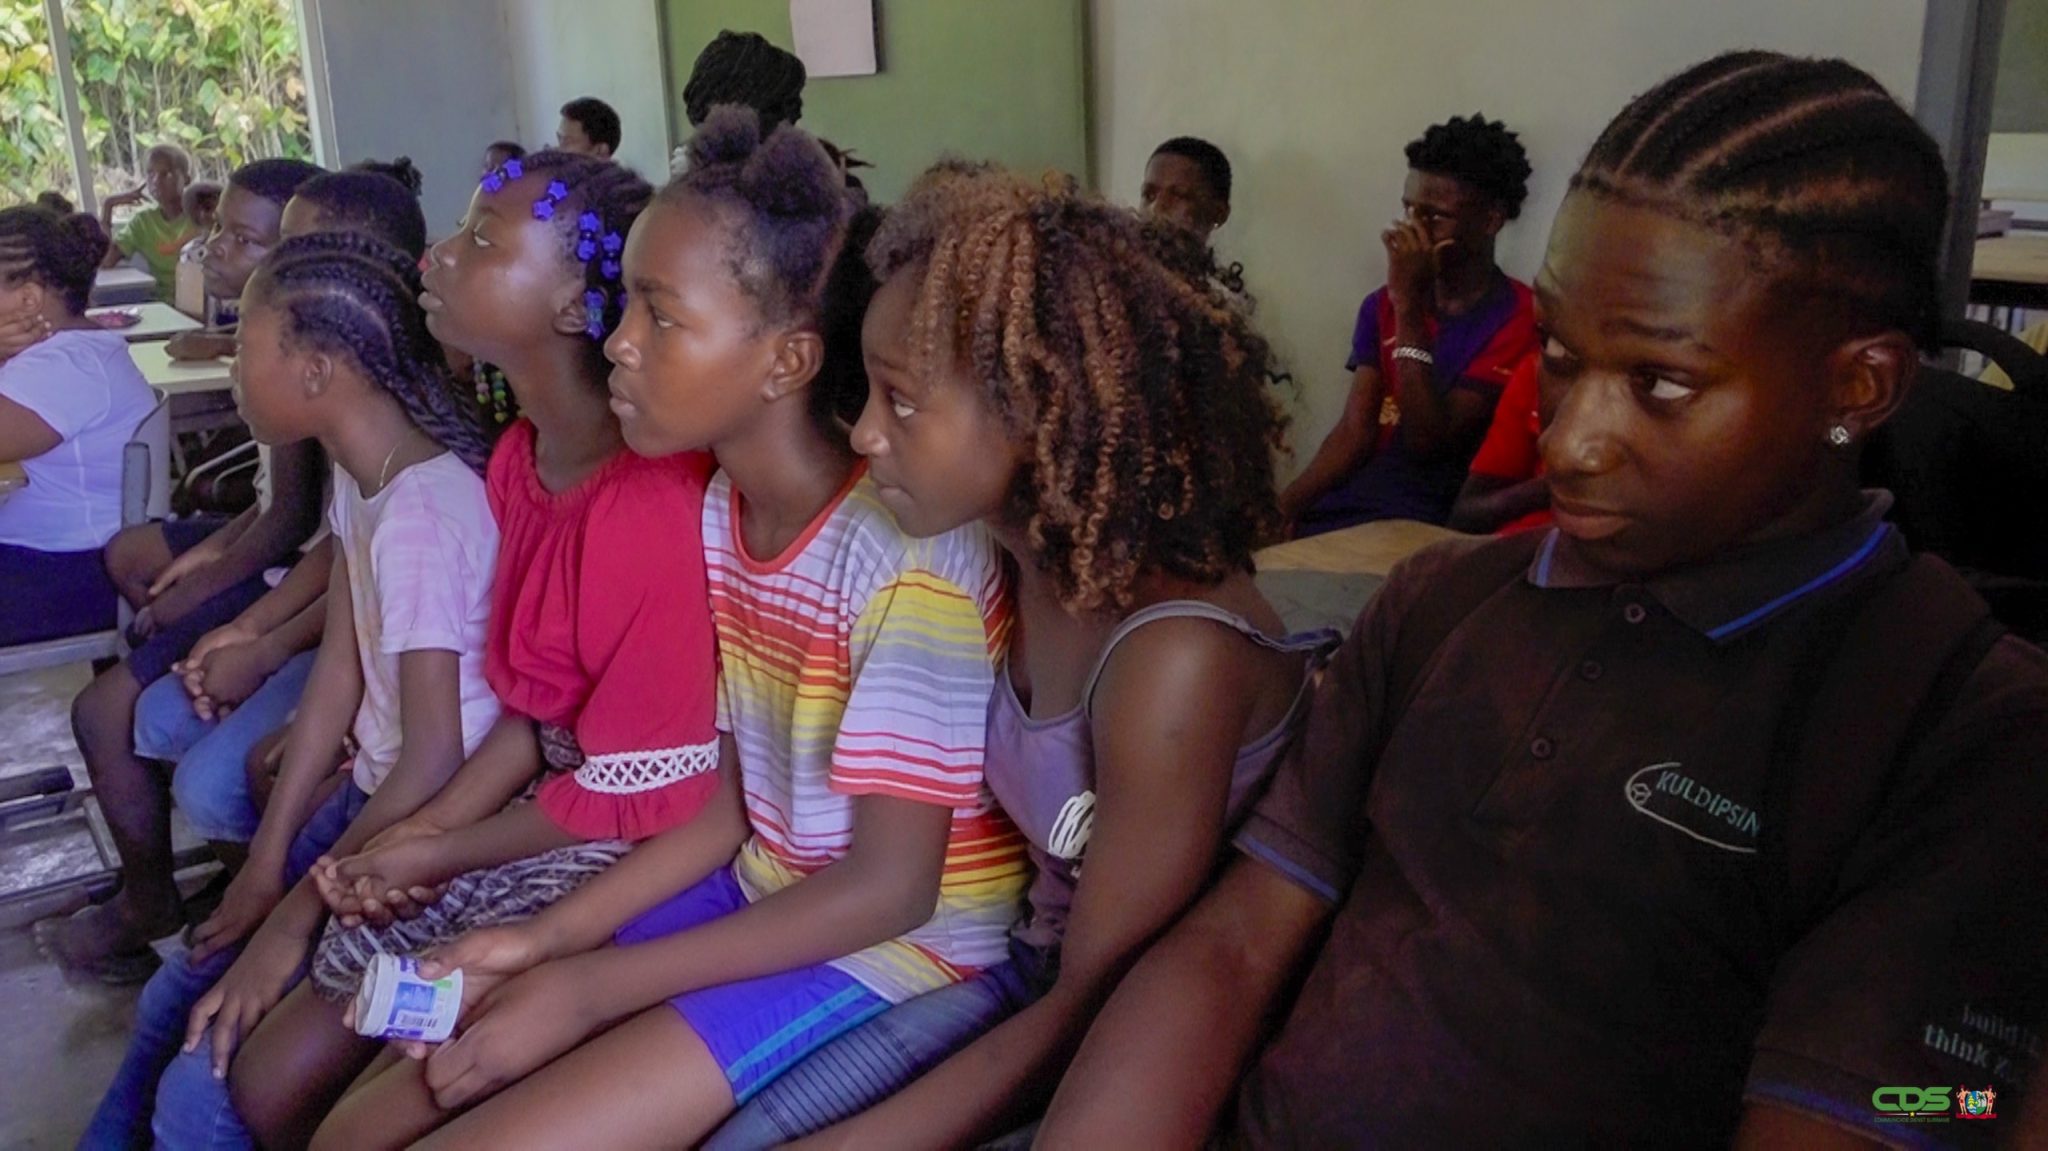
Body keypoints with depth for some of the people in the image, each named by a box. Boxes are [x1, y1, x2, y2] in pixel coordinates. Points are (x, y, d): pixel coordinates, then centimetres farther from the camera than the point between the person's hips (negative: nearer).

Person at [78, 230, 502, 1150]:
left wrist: (294, 916, -16)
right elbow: (339, 670, 4)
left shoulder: (419, 516, -26)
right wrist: (266, 861, 3)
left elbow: (434, 760, -24)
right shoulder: (359, 474, 2)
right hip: (372, 796, 9)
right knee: (173, 1004, 15)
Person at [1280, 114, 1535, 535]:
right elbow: (1354, 432, 3)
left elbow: (1429, 442, -15)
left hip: (1432, 523, -5)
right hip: (1348, 500, 6)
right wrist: (1280, 509, -13)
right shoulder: (1381, 306, 13)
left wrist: (1409, 305, -16)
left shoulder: (1518, 321, -7)